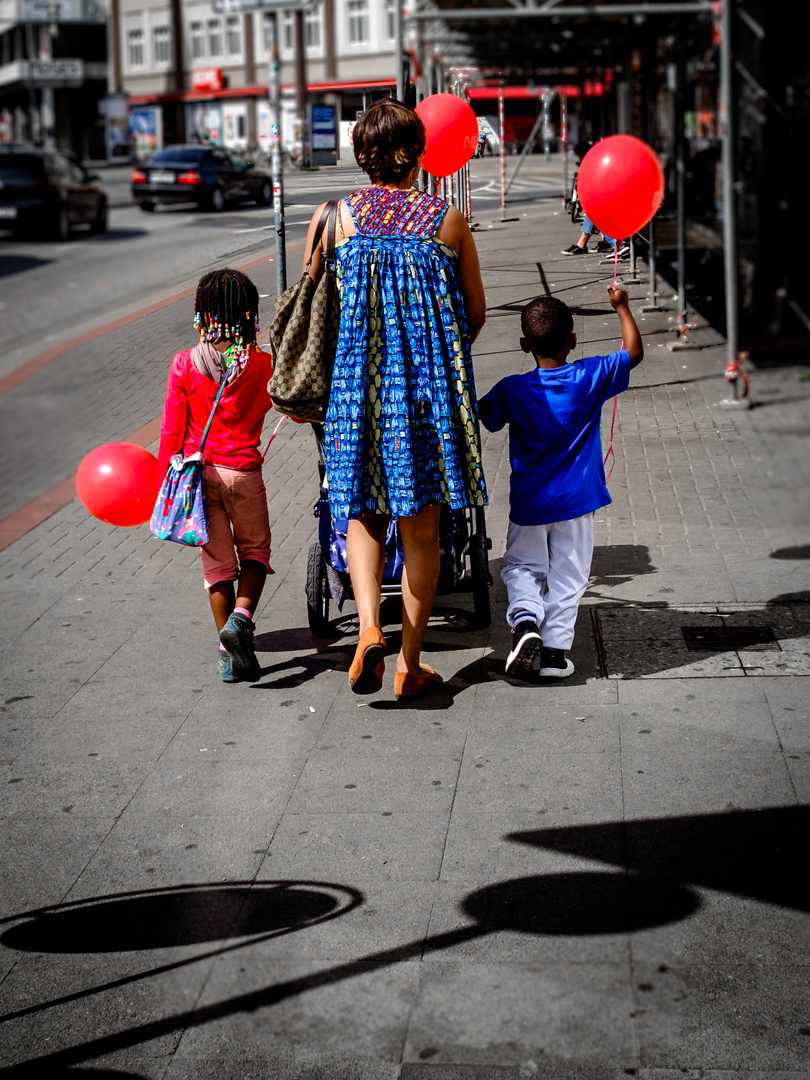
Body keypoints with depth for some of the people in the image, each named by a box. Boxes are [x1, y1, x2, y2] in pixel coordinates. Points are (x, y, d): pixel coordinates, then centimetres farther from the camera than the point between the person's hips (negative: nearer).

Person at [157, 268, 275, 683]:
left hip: (198, 473, 1)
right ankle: (241, 616, -8)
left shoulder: (184, 364, -7)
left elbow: (172, 428, -3)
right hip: (244, 472, -1)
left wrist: (166, 477, 6)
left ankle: (230, 653, 13)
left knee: (217, 560, 11)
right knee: (255, 550, 18)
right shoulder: (261, 364, -8)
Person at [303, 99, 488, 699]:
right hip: (433, 383, 0)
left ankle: (369, 627, -9)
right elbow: (476, 314, 8)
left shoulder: (335, 215, 1)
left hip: (359, 380, 0)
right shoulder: (448, 221, 1)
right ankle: (411, 662, 13)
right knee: (421, 527, 8)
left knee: (363, 514, 14)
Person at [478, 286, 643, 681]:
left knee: (522, 566, 16)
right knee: (567, 574, 10)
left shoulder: (513, 389, -11)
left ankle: (525, 619, -10)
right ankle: (555, 650, 8)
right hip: (576, 500, 0)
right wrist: (621, 306, 14)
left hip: (528, 501, 0)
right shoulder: (590, 378, -8)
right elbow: (634, 352, 5)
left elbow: (481, 416, 4)